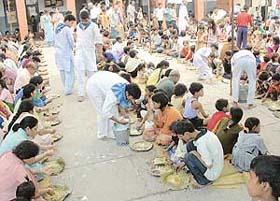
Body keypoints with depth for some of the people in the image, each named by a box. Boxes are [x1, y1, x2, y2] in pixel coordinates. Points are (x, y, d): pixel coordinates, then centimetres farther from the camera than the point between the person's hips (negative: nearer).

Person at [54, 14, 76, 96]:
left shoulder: (57, 28, 9)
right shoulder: (67, 29, -14)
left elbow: (55, 40, 13)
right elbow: (71, 41, -9)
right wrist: (72, 48, 9)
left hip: (58, 52, 8)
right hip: (66, 52, -8)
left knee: (62, 70, 14)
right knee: (69, 71, -2)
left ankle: (65, 88, 22)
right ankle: (68, 89, -2)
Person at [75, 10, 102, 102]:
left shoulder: (93, 26, -5)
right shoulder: (78, 26, 9)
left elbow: (98, 39, -7)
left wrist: (99, 50, -13)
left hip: (89, 51, -3)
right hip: (79, 52, 3)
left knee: (91, 72, 4)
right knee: (80, 73, 0)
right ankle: (81, 94, 2)